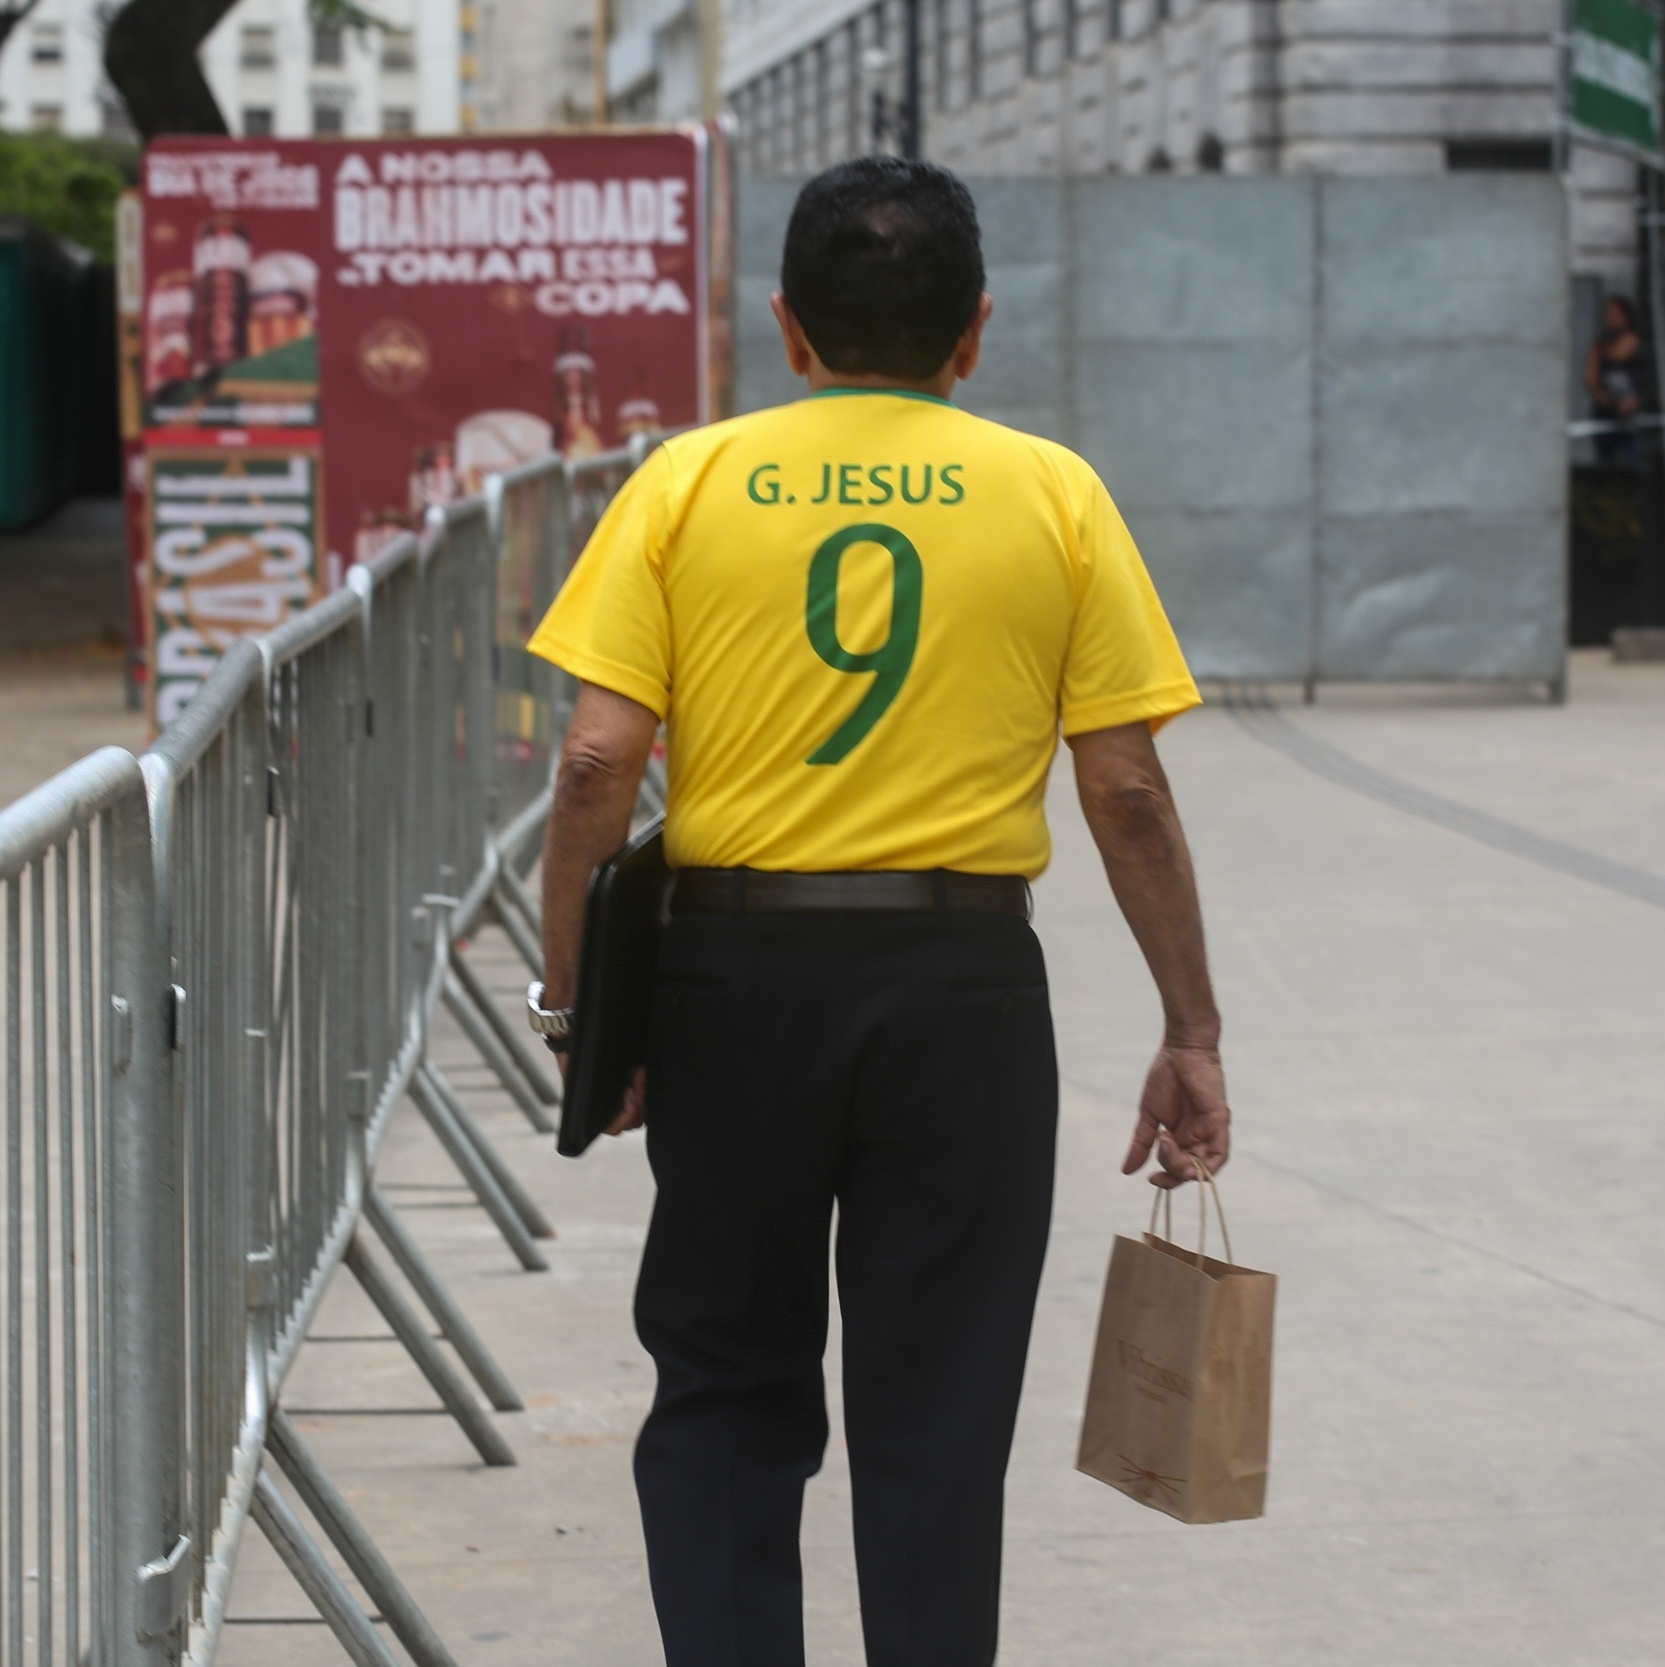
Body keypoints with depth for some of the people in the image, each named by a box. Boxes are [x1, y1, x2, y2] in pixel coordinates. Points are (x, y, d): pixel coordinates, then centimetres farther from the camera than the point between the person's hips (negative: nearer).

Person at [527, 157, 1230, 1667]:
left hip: (737, 973, 0)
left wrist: (574, 1003, 3)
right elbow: (1127, 790, -1)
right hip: (964, 979, 0)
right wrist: (1193, 1037, 5)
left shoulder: (689, 482, 1)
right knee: (937, 1416, 8)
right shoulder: (1055, 496, 1)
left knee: (726, 1399, 13)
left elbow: (598, 762, -6)